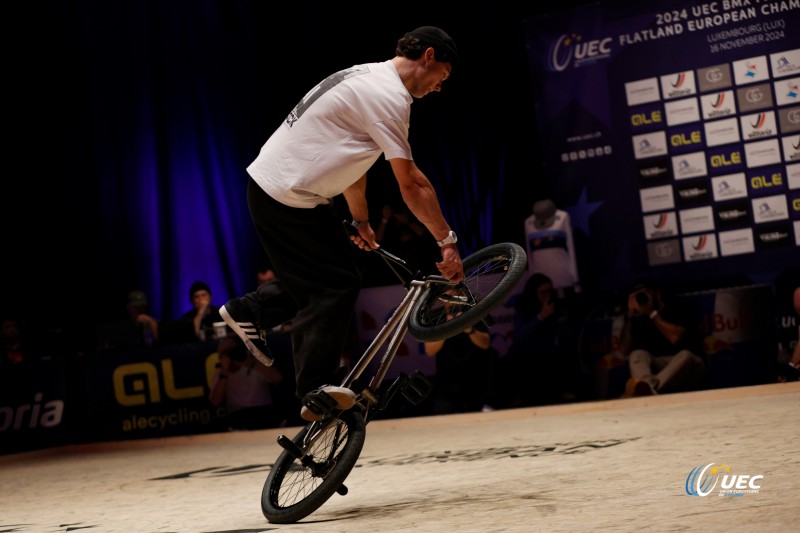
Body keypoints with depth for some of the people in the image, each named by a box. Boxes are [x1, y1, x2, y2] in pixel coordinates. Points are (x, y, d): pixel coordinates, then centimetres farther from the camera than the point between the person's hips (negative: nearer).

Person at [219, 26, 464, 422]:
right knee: (339, 285, -6)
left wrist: (361, 221, 28)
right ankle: (316, 390, -7)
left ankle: (249, 312, 23)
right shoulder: (389, 96, -16)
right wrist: (447, 241, -12)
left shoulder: (368, 78, 14)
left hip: (267, 182, 10)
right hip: (289, 199, -10)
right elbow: (411, 184, -17)